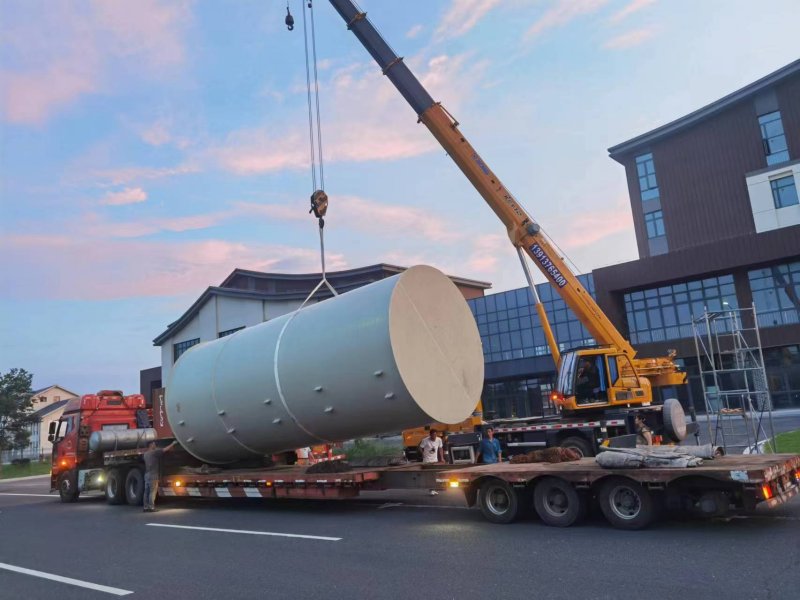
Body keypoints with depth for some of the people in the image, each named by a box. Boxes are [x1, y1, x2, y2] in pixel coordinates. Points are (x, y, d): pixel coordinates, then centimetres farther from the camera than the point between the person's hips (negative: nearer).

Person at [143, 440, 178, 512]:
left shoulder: (145, 454, 15)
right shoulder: (154, 452, -9)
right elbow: (166, 449, -12)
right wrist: (173, 443, -1)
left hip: (147, 475, 8)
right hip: (153, 475, -8)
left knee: (147, 492, 8)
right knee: (152, 492, -7)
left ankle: (146, 507, 8)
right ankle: (151, 507, -9)